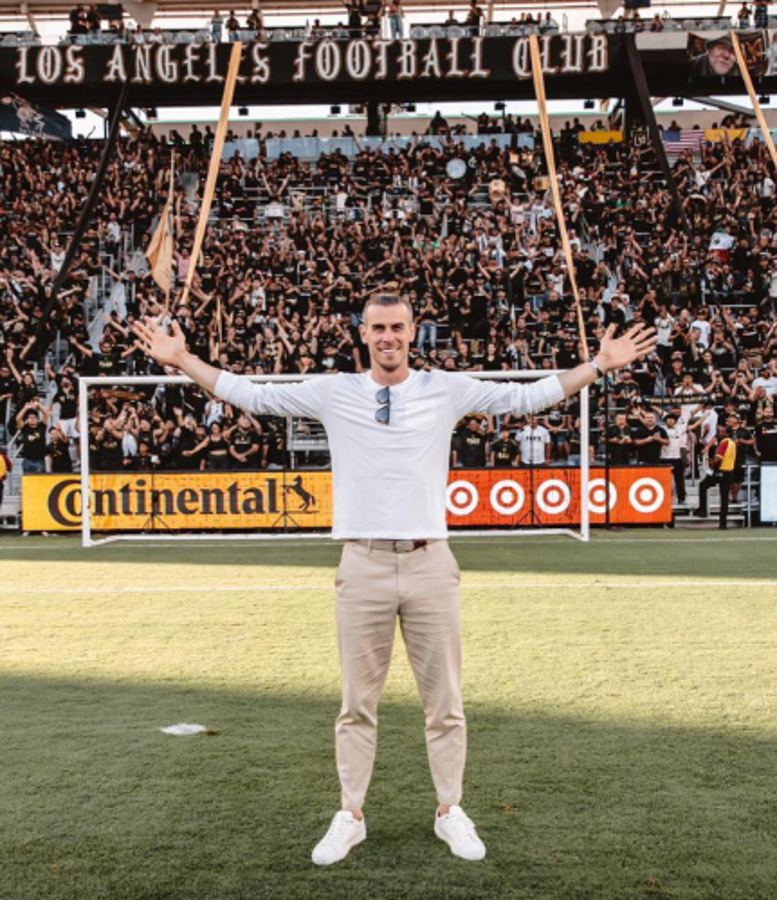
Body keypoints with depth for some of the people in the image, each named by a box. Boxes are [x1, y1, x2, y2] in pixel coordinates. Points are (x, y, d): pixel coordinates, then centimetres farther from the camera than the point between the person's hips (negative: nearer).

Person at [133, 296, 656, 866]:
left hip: (430, 564, 0)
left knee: (444, 700, 10)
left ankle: (450, 812, 27)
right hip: (363, 566, 0)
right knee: (358, 702, 10)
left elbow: (527, 397, 4)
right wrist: (182, 361, 2)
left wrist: (600, 364, -1)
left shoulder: (447, 389, 3)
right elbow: (253, 396, 7)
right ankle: (351, 816, 24)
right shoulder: (333, 392, 3)